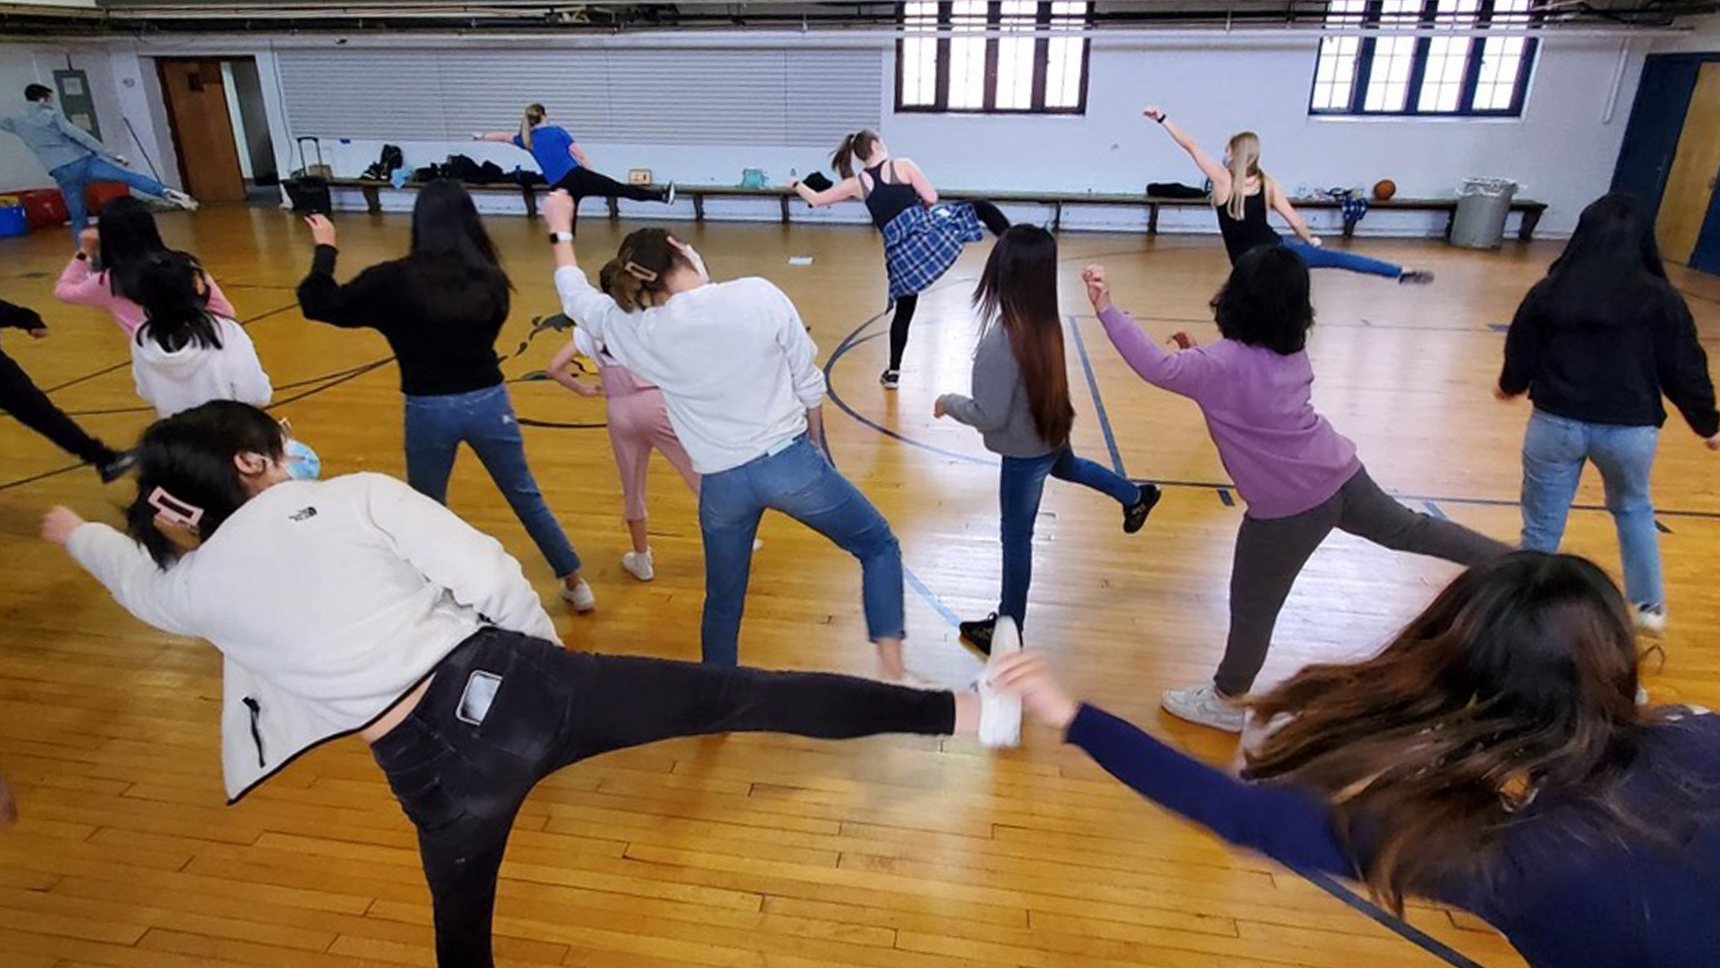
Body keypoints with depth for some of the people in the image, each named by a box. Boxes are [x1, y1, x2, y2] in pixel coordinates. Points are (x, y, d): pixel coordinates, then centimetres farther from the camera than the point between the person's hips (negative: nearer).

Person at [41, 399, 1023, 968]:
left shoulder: (191, 586, 10)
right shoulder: (354, 495, 1)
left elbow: (136, 574, 36)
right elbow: (492, 580, -7)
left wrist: (77, 530, 58)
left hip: (433, 766, 2)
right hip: (512, 682, -1)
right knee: (742, 696, 2)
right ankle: (968, 710, 0)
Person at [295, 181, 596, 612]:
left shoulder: (395, 279, -11)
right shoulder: (489, 277, -4)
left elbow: (318, 304, -2)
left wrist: (326, 248, 12)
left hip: (430, 409, -2)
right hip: (488, 401, 2)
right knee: (527, 497, 18)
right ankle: (576, 584, 26)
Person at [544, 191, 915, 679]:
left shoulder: (636, 331, -4)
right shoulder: (758, 295, -11)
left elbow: (576, 296, 16)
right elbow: (809, 384, -4)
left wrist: (561, 230, 32)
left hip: (722, 483, 2)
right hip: (789, 460, -2)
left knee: (722, 603, 22)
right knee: (879, 547, 17)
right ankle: (891, 667, 9)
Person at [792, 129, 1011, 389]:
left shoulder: (856, 183, 12)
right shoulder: (903, 165, 6)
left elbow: (816, 200, 16)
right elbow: (931, 197, 1)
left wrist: (796, 185, 36)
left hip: (899, 250, 3)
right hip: (926, 228, -3)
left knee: (904, 309, 17)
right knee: (982, 208, 16)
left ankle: (893, 372, 18)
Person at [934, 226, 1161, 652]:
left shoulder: (1001, 339, -33)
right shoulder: (1045, 321, -12)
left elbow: (990, 416, -27)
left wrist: (950, 403, -13)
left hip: (1025, 451, -7)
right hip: (1051, 433, 7)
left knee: (1016, 537, 10)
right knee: (1067, 467, 40)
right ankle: (1137, 498, 64)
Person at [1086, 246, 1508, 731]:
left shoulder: (1224, 363, -22)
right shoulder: (1290, 352, 3)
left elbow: (1156, 366, -35)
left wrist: (1107, 308, -37)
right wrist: (1198, 354, 9)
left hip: (1290, 504, -7)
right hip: (1339, 474, 7)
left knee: (1253, 605, 9)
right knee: (1407, 529, 32)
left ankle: (1228, 701, 26)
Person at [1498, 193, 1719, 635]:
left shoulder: (1548, 292, -4)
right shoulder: (1662, 299, -5)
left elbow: (1520, 358, 5)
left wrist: (1510, 386, 28)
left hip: (1556, 422, 0)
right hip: (1630, 429, 1)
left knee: (1542, 524, 11)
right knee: (1634, 510, 26)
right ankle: (1648, 605, 28)